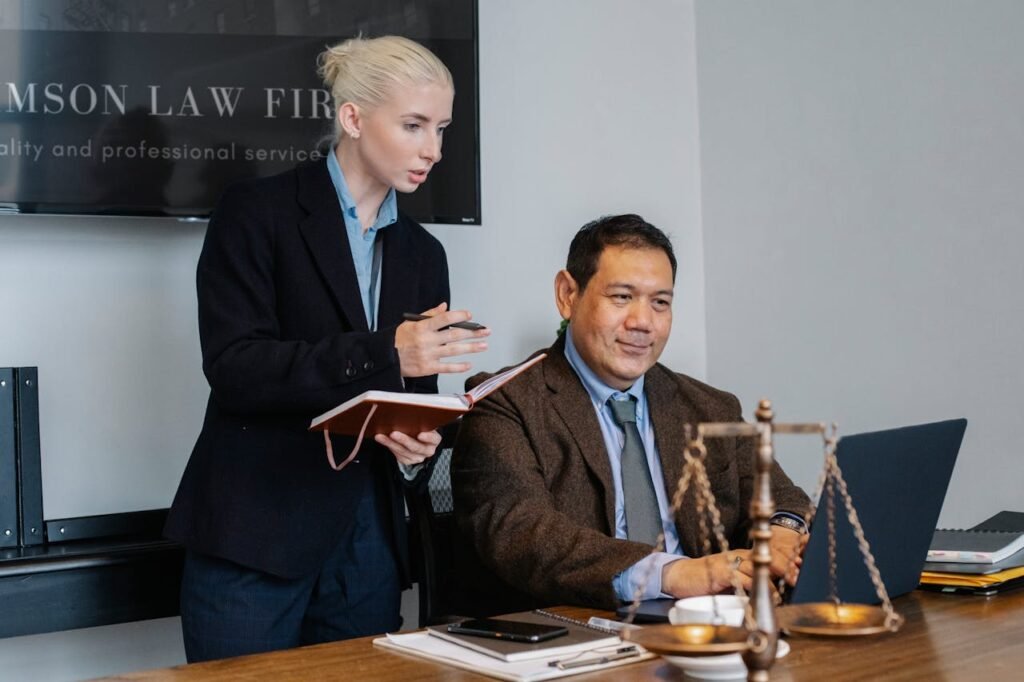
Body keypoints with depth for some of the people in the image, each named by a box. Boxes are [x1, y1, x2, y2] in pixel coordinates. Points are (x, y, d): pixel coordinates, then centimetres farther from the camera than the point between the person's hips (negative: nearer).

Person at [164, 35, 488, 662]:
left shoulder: (422, 253, 13)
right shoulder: (258, 212, -4)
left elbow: (420, 397, 14)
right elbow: (233, 366, -14)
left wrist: (420, 445, -10)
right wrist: (382, 354, -24)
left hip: (368, 542, 5)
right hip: (254, 537, -5)